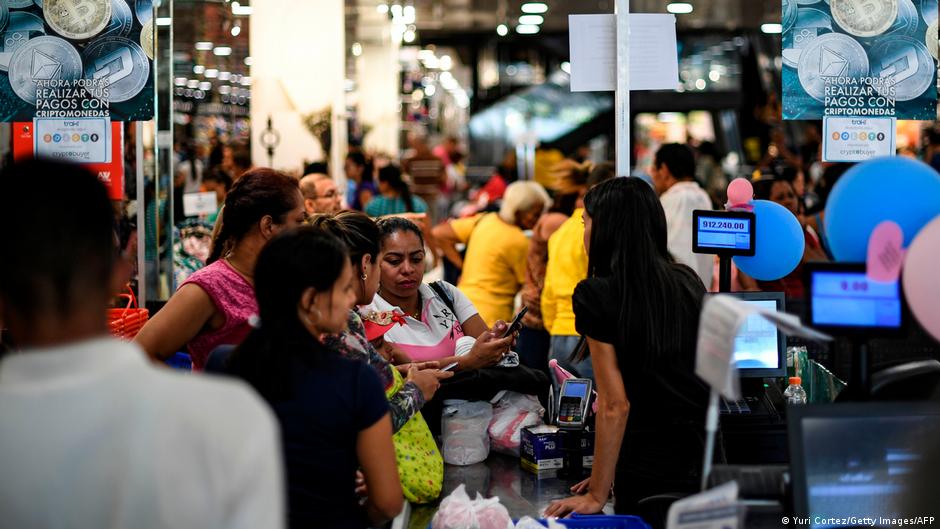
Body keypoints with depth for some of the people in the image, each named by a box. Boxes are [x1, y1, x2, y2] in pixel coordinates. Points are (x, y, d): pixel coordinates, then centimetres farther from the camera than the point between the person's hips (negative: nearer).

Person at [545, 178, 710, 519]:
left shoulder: (596, 294, -9)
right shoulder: (689, 282, 10)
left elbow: (615, 404, -12)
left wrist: (597, 495, -4)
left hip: (650, 471, -5)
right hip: (706, 459, 5)